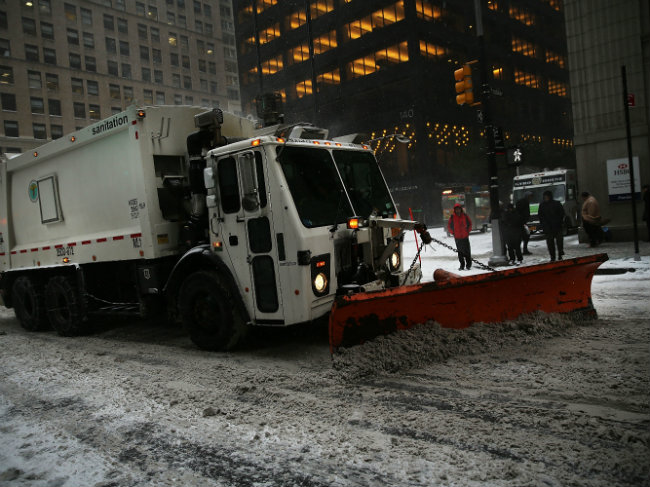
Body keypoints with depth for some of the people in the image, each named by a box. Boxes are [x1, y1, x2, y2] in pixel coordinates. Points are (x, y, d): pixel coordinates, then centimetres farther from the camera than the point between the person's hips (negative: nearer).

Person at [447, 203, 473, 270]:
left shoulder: (465, 215, 1)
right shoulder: (452, 217, -1)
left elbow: (470, 223, 13)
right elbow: (449, 226, 9)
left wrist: (468, 231, 6)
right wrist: (453, 233, 3)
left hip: (465, 237, 0)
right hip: (457, 237, 0)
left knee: (467, 251, 0)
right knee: (460, 252, 4)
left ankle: (468, 264, 9)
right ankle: (462, 265, 10)